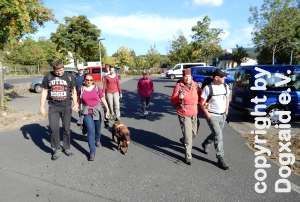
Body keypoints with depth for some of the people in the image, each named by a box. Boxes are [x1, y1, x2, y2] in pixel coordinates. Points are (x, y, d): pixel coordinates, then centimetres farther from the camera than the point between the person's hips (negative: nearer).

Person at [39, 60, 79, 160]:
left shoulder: (69, 76, 0)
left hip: (66, 107, 0)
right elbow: (44, 92, 5)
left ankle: (67, 147, 24)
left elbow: (73, 91, 5)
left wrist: (75, 104, -4)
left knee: (66, 128, 8)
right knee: (54, 128, -7)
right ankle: (57, 149, 11)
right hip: (53, 107, 0)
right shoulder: (48, 76, 0)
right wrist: (41, 107, 2)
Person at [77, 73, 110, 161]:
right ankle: (92, 152, -5)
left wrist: (107, 109, 3)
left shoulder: (97, 88, -4)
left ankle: (97, 140, 51)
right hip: (87, 113, -1)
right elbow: (79, 101, 11)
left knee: (97, 128, 18)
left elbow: (103, 99, 3)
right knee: (90, 131, -10)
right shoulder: (81, 89, -1)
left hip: (97, 111, 1)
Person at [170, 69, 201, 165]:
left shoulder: (195, 85, 2)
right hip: (184, 114, -5)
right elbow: (172, 100, -9)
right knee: (188, 136, -5)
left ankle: (183, 140, 51)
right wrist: (179, 97, -29)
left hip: (194, 114, 5)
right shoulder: (178, 86, -10)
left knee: (194, 133, 19)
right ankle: (188, 156, 10)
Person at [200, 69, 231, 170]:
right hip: (212, 116, -7)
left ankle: (205, 144, 48)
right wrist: (208, 115, -14)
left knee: (216, 134, 19)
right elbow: (202, 103, -13)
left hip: (223, 115, 7)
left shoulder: (225, 86, 2)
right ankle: (221, 159, 3)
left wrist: (226, 110, 10)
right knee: (219, 136, -9)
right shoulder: (208, 88, -17)